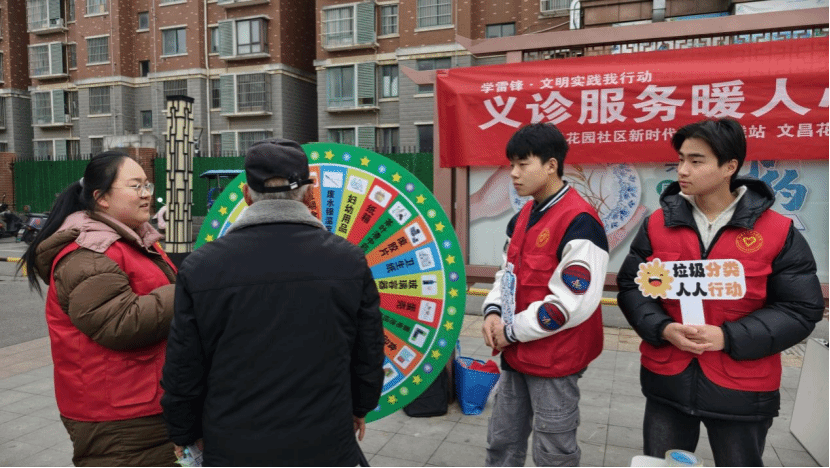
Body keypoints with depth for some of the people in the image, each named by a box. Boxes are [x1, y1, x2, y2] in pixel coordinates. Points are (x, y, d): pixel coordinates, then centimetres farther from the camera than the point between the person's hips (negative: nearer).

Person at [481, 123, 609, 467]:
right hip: (517, 354, 8)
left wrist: (512, 331, -15)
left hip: (555, 360, -8)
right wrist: (493, 313, -2)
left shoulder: (579, 222, -20)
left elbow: (573, 304, -23)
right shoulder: (523, 217, 8)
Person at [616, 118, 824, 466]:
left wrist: (729, 337, -19)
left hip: (742, 390, -2)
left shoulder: (778, 232, -8)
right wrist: (662, 328, -16)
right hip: (666, 382, 2)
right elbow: (630, 286, 2)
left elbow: (801, 309, -7)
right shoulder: (657, 225, -2)